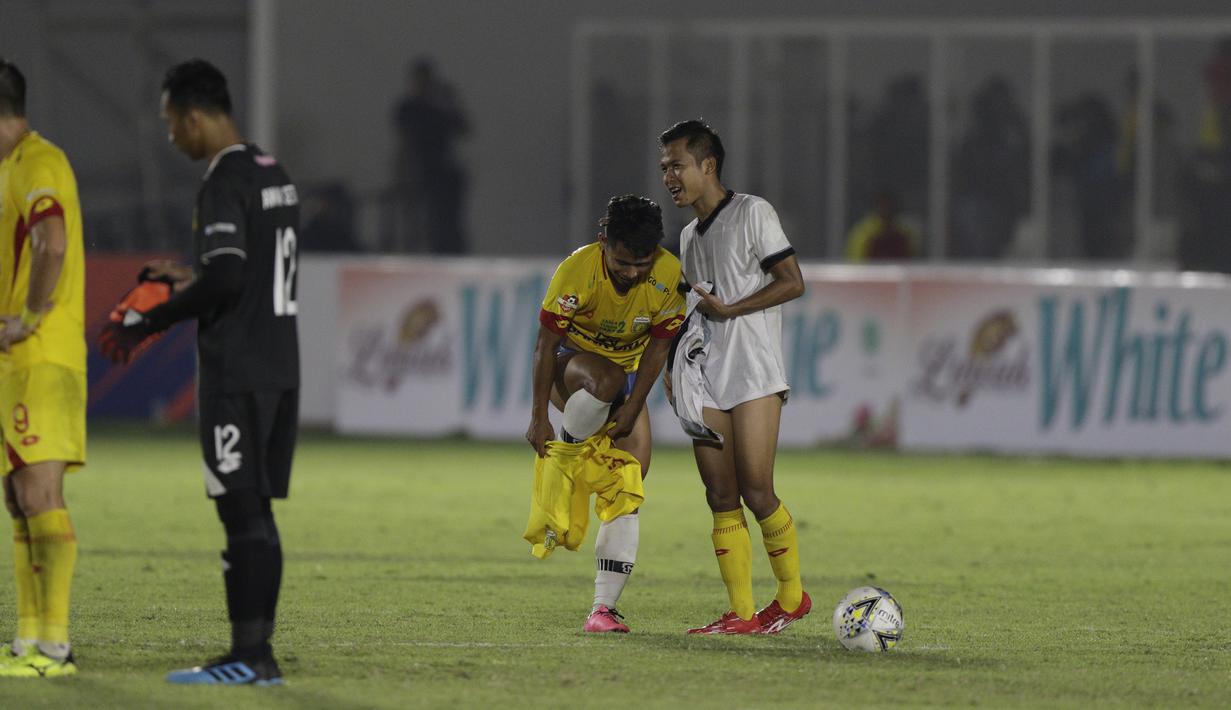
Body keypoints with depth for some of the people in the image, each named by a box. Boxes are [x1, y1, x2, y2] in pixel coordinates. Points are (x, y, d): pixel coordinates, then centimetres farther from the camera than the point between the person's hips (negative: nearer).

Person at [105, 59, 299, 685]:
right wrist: (192, 280, 22)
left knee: (241, 511, -8)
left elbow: (226, 279, -22)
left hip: (236, 371, -9)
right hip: (280, 368, 9)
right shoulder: (275, 175, 15)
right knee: (256, 512, 10)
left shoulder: (224, 185, -14)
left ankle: (246, 655, -10)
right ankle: (259, 652, 9)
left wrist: (154, 321, -13)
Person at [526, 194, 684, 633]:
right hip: (572, 361, -3)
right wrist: (539, 417, -20)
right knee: (605, 379, -41)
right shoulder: (577, 272, -27)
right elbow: (546, 342, -19)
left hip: (628, 371, 3)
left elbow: (657, 348, -10)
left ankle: (604, 607, -8)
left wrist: (629, 412, -15)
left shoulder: (669, 275, -19)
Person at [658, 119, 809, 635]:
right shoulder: (689, 235, 20)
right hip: (707, 380, 7)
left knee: (756, 492, -11)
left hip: (754, 374, -7)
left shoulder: (751, 213, -2)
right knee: (721, 500, 0)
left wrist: (728, 309, -12)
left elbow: (792, 282, -8)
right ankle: (741, 614, 0)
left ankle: (792, 596, 5)